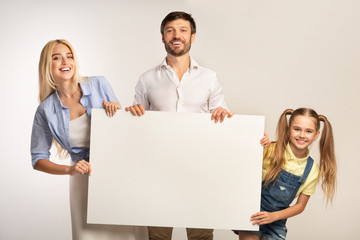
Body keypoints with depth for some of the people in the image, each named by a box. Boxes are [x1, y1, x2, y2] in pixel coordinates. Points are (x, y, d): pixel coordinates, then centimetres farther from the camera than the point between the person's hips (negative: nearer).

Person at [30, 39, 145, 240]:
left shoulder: (99, 84, -3)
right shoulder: (46, 110, -3)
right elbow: (38, 159, 4)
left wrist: (117, 111, -13)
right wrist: (69, 170, -12)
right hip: (85, 179, 0)